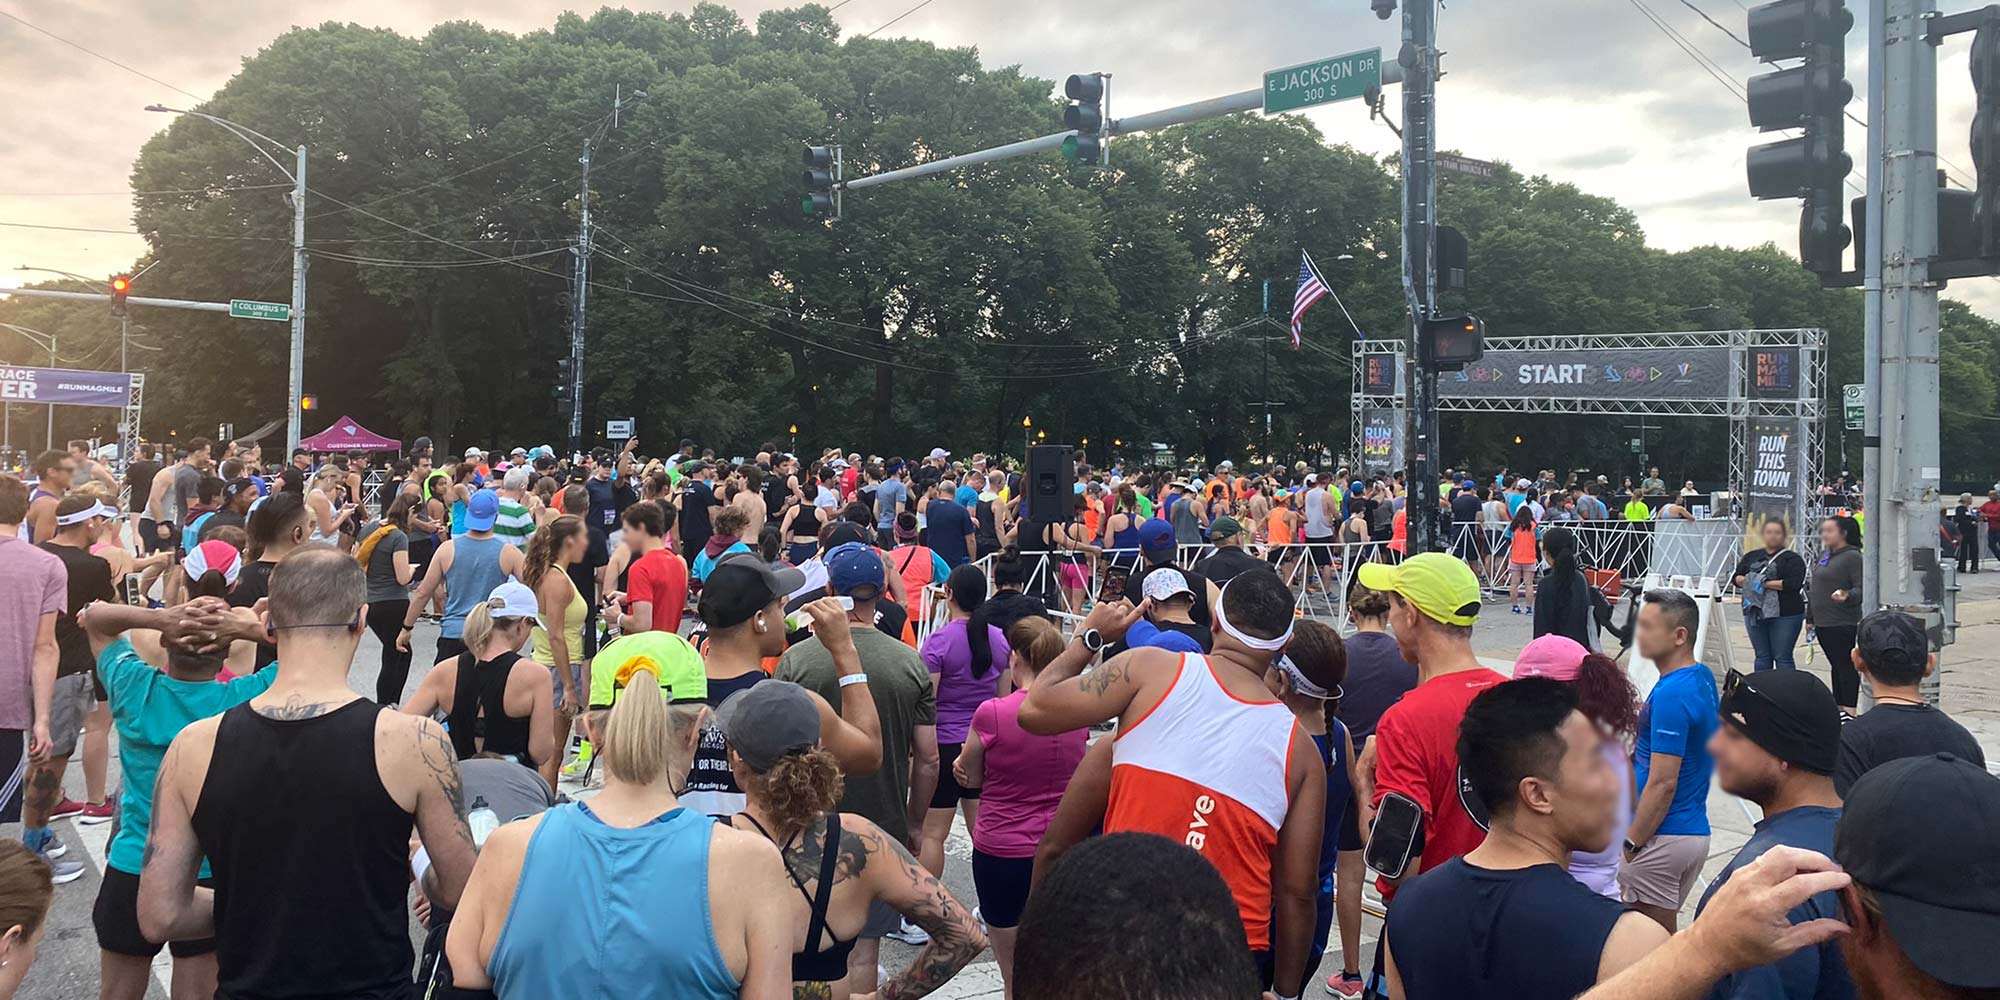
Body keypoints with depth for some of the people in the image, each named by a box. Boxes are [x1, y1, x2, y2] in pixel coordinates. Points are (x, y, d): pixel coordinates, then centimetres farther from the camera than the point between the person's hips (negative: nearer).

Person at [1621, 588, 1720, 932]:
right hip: (1694, 830, 9)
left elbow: (1662, 784, -22)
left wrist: (1631, 843, -17)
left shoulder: (1671, 695, -22)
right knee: (1665, 934, 18)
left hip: (1663, 836, -9)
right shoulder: (1703, 678, 7)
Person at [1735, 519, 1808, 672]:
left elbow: (1794, 583, -14)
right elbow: (1737, 577, 11)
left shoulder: (1792, 559, -1)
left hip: (1785, 615, -4)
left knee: (1782, 658, -3)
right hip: (1755, 613, 4)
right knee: (1762, 657, 10)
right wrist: (1748, 580, -10)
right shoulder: (1751, 557, 14)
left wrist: (1766, 583, -16)